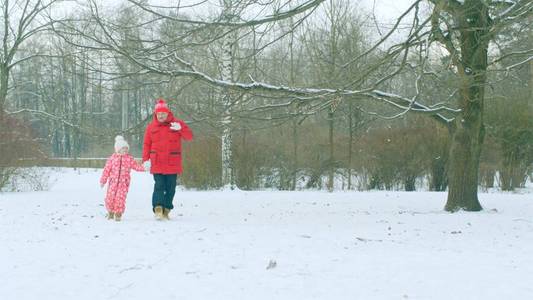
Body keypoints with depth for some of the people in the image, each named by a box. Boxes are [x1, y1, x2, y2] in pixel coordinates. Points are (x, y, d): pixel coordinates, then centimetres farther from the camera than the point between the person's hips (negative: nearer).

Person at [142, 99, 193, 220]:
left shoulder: (177, 123, 3)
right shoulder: (151, 127, 7)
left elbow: (189, 136, -4)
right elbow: (147, 144, 7)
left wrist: (180, 128, -22)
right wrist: (145, 159, -2)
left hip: (172, 164, 1)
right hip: (157, 164, -1)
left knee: (170, 188, 5)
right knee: (159, 186, -11)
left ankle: (166, 210, 14)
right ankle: (158, 209, -17)